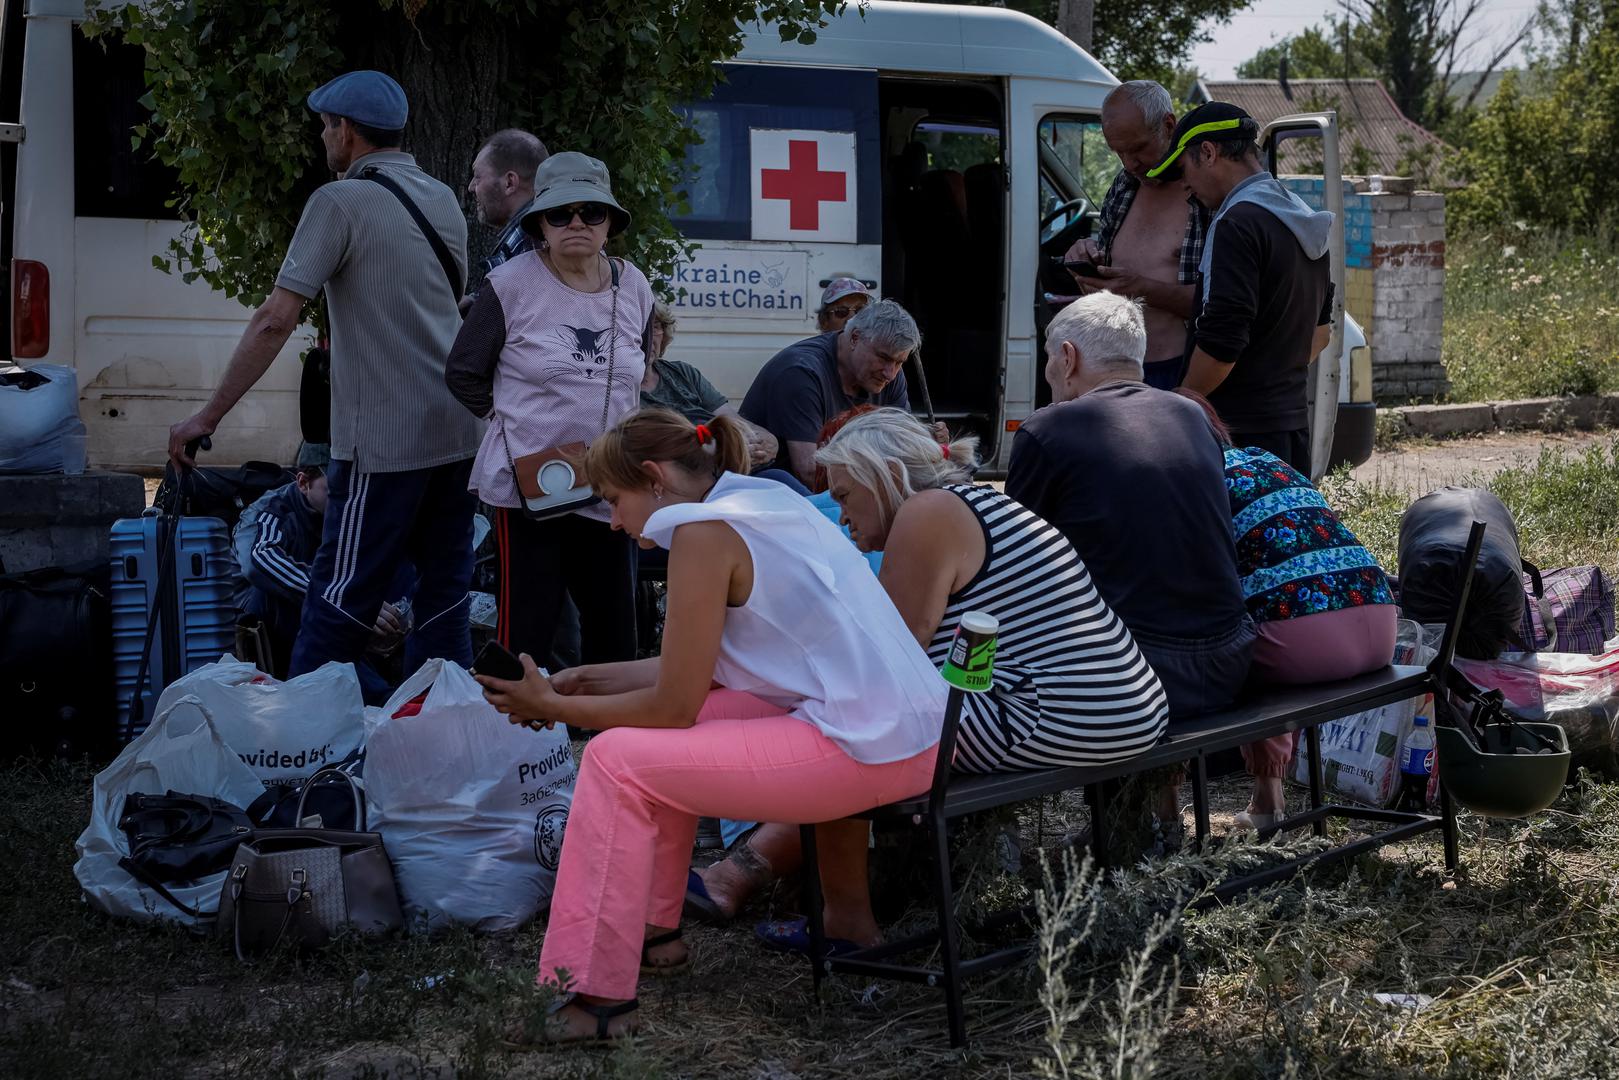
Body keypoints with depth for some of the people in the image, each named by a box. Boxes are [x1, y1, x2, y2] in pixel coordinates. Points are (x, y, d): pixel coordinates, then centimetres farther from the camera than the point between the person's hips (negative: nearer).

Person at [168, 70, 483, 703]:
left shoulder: (341, 202, -9)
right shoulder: (444, 201, 12)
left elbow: (276, 321, -14)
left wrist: (209, 417, -10)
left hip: (384, 438, -7)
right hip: (457, 434, 7)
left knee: (338, 605, -2)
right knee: (443, 599, 9)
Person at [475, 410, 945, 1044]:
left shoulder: (704, 529, -12)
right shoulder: (761, 500, 15)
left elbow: (675, 705, -10)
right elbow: (700, 669, 20)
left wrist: (552, 707, 1)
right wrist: (598, 679, 19)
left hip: (867, 751, -10)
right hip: (905, 726, 10)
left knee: (617, 761, -7)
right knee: (656, 736, 20)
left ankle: (595, 997, -4)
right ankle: (655, 933, 28)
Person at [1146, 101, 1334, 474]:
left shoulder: (1237, 224, -16)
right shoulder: (1302, 220, 16)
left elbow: (1221, 344, -22)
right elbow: (1321, 330, 24)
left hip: (1241, 429, -10)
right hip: (1293, 417, 10)